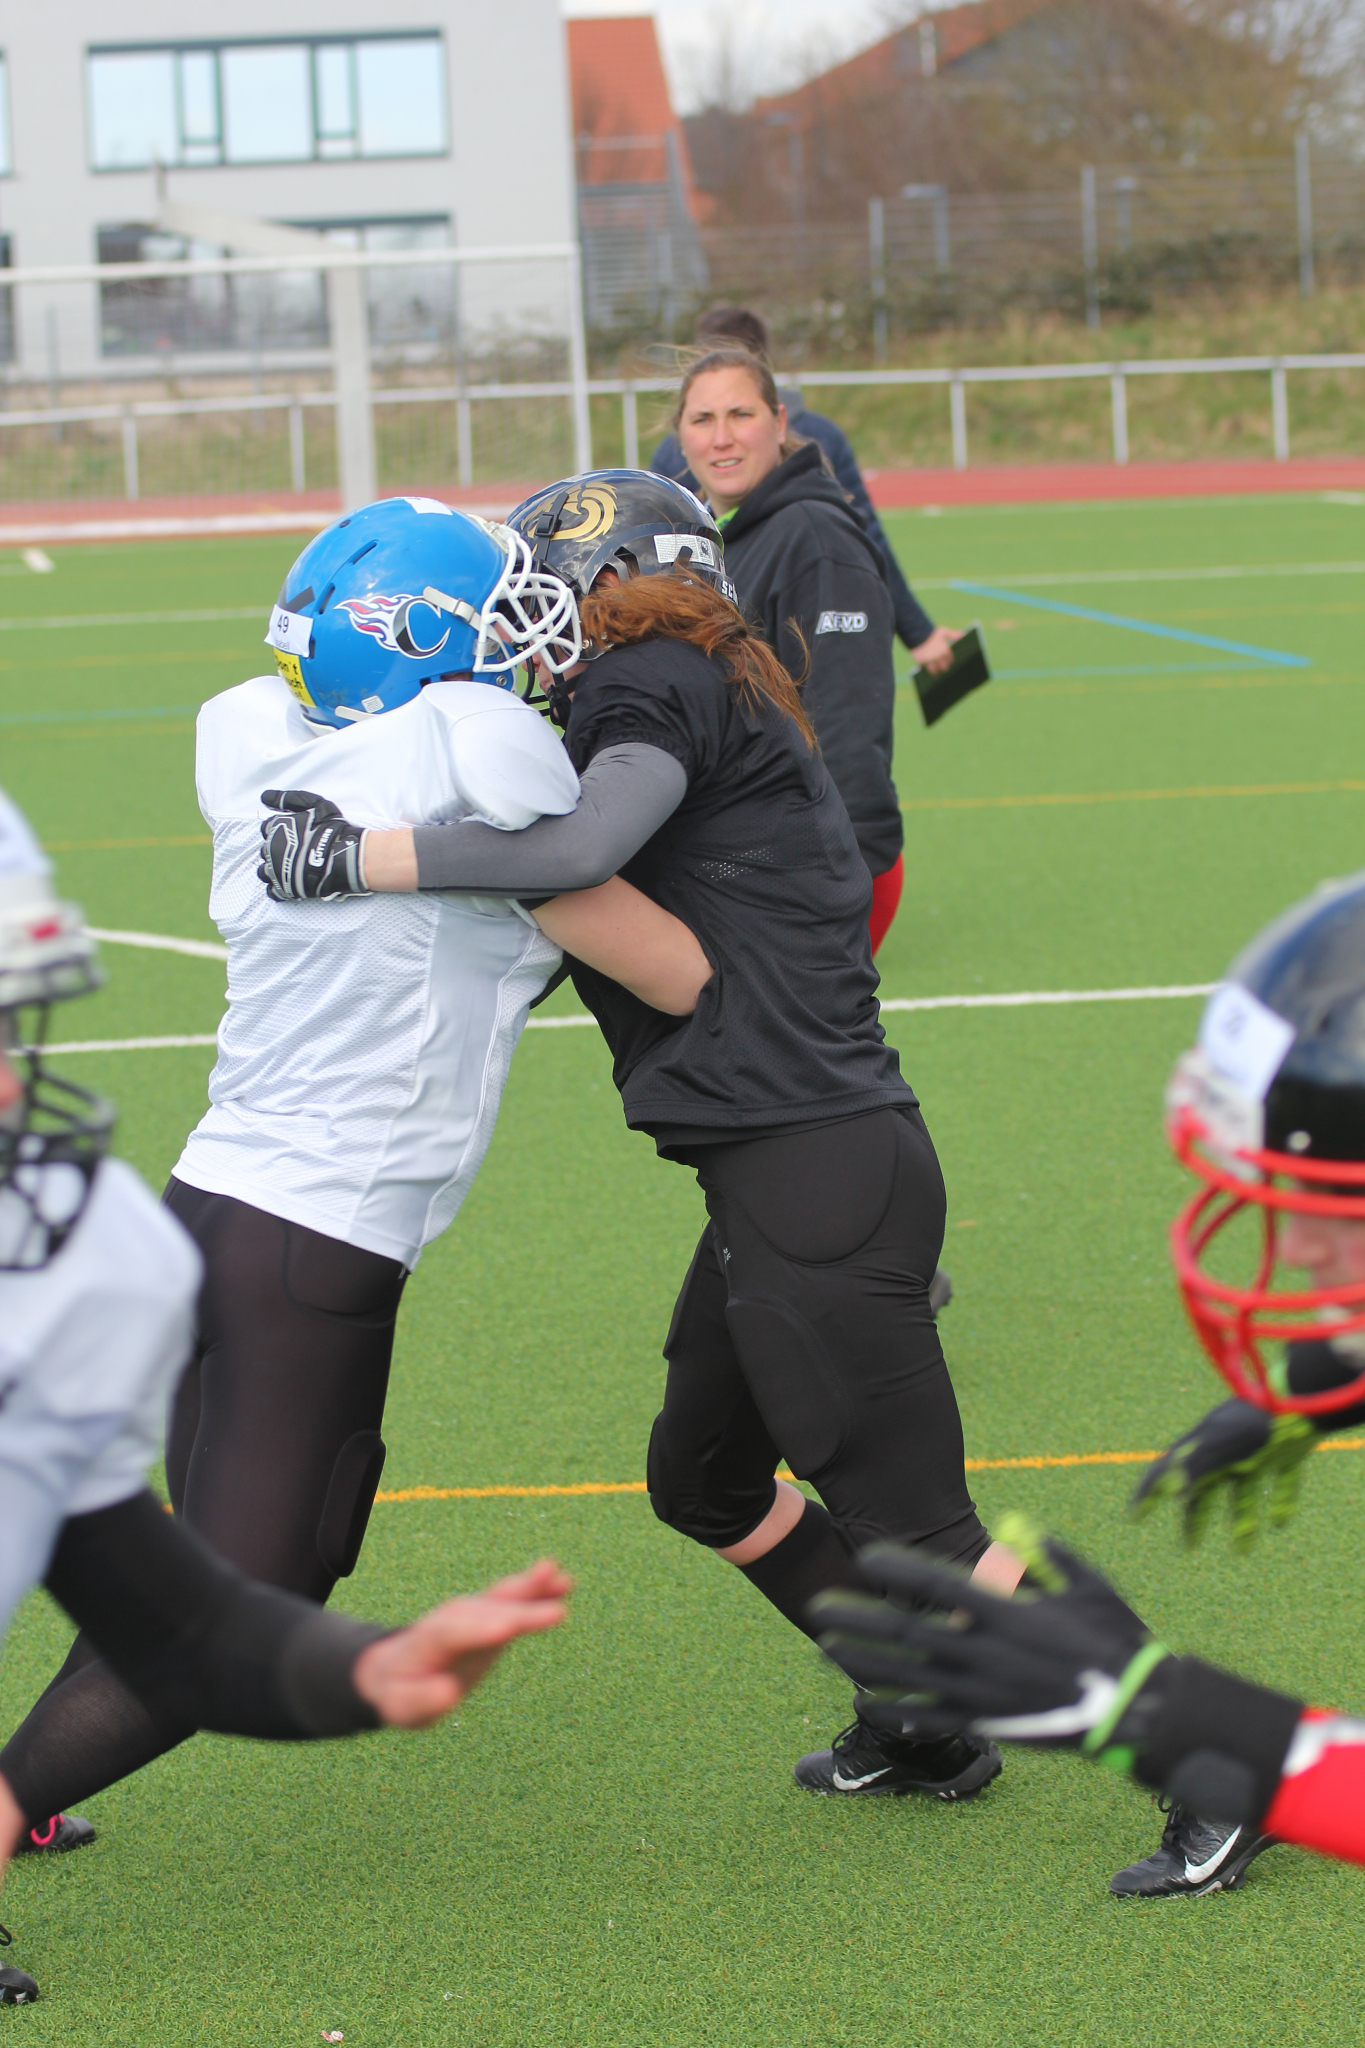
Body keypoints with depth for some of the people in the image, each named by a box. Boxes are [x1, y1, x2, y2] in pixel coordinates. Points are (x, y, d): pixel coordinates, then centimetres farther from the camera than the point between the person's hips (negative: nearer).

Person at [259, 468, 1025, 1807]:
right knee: (704, 1481, 23)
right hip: (783, 1179, 10)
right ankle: (929, 1728, 32)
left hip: (814, 1178, -10)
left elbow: (582, 848, -27)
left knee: (913, 1530, -6)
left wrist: (353, 856, -23)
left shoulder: (659, 682, -8)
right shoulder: (721, 704, 21)